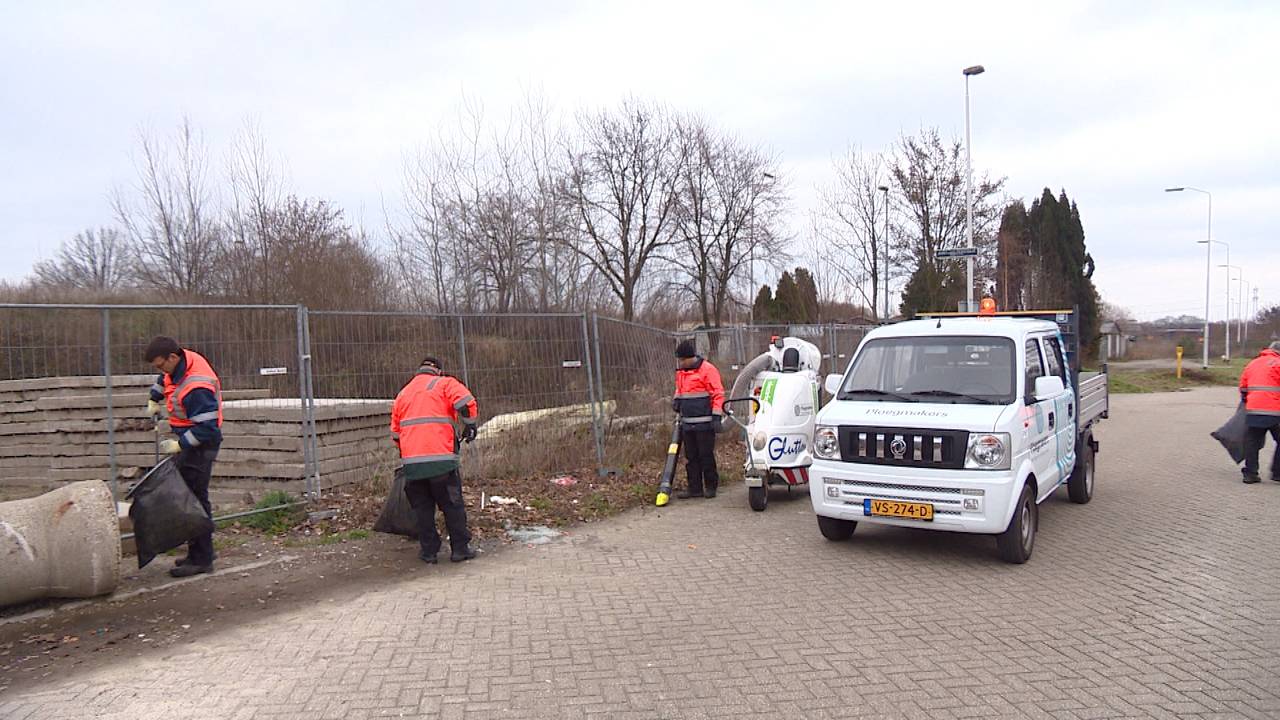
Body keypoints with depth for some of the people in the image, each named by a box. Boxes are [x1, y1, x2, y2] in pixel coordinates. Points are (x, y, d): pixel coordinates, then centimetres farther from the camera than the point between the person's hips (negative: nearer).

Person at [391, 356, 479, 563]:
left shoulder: (403, 393, 23)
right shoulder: (445, 383, 7)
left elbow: (395, 431, 26)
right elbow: (465, 402, -12)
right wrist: (470, 426, 2)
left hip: (411, 461, 4)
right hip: (441, 458, -4)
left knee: (423, 507, 13)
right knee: (452, 505, 6)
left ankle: (428, 551, 15)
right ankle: (460, 549, 9)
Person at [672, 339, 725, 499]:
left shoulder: (707, 370, -10)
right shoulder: (680, 372, 13)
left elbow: (718, 394, -11)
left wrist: (717, 417, -16)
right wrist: (676, 400, 9)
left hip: (704, 424, -7)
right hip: (687, 424, 7)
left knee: (706, 456, -1)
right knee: (691, 457, 10)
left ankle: (711, 486, 11)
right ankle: (694, 488, 16)